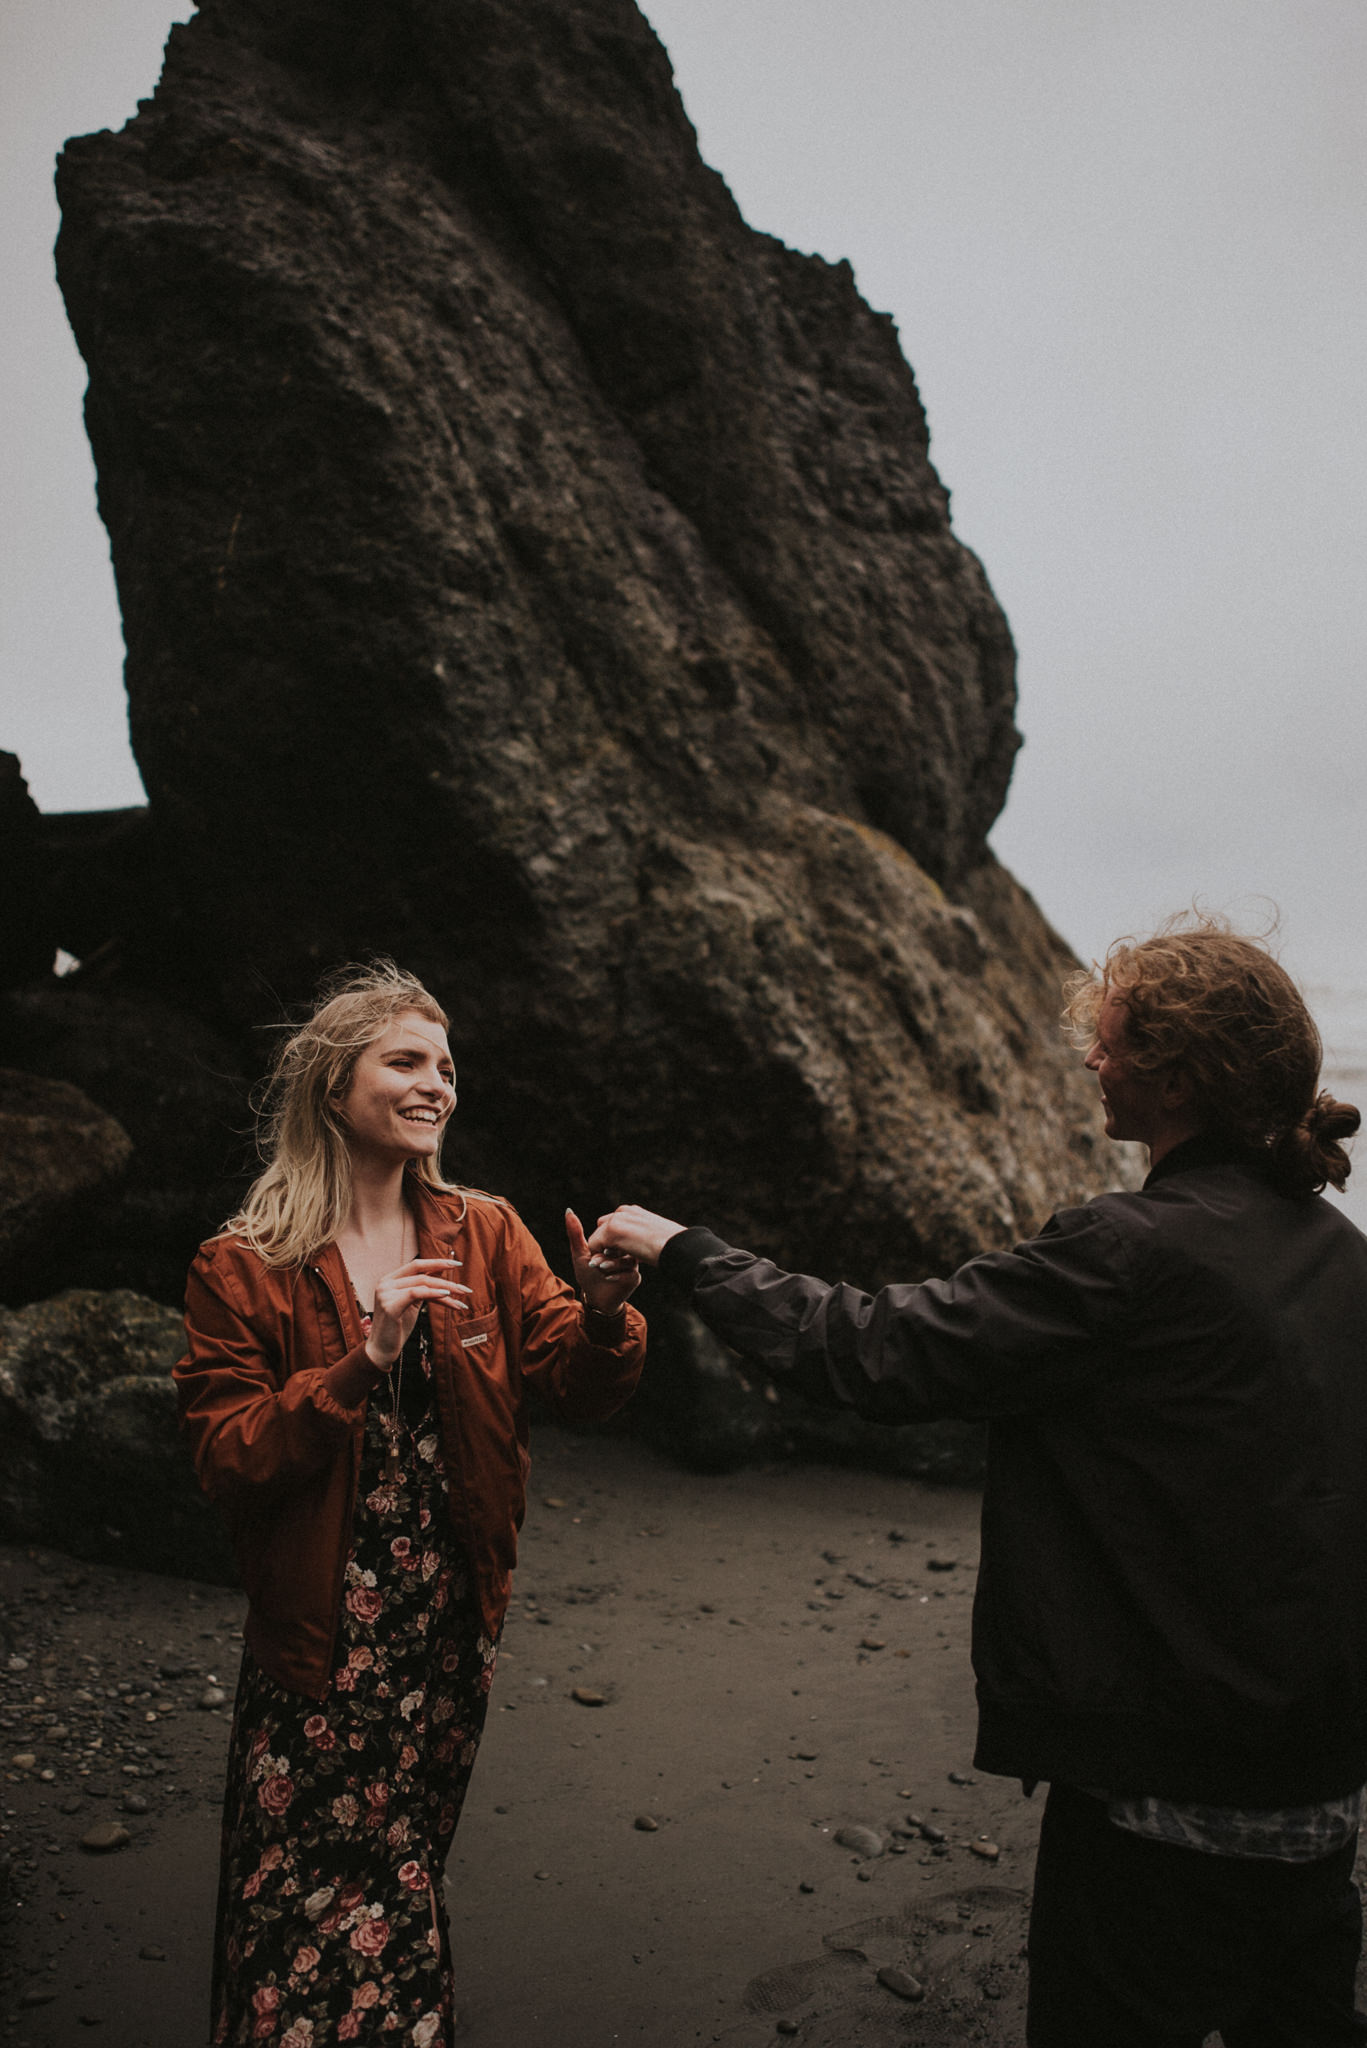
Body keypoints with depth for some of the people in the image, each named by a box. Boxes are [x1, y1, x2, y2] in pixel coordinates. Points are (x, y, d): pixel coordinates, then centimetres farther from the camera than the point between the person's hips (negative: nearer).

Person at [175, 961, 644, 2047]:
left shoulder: (485, 1234, 1)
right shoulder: (245, 1267, -8)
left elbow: (581, 1387, -6)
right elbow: (224, 1459, -13)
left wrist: (603, 1314, -29)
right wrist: (362, 1361, -26)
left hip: (453, 1632, 3)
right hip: (318, 1643, -3)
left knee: (403, 1898, 20)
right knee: (308, 1926, 5)